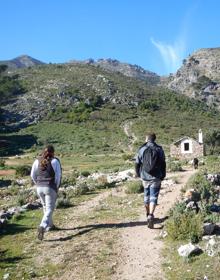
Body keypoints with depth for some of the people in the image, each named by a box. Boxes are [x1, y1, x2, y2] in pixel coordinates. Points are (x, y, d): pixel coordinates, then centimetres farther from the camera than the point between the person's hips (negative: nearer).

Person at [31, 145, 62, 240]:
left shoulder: (37, 161, 3)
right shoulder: (55, 161, -7)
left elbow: (33, 175, 4)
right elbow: (58, 175, -10)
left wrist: (38, 184, 15)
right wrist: (56, 187, 2)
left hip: (39, 188, 5)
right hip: (50, 188, -5)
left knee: (45, 206, 24)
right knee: (49, 209, -2)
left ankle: (50, 225, 38)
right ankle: (42, 227, -23)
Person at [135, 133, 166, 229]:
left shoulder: (141, 149, -2)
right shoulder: (159, 149, -1)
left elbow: (137, 163, 2)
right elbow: (163, 164, 3)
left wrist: (138, 174, 16)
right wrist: (163, 176, 13)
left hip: (145, 177, 2)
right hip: (156, 178, -1)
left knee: (146, 196, 19)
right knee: (153, 197, -3)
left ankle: (148, 214, 33)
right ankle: (150, 215, -20)